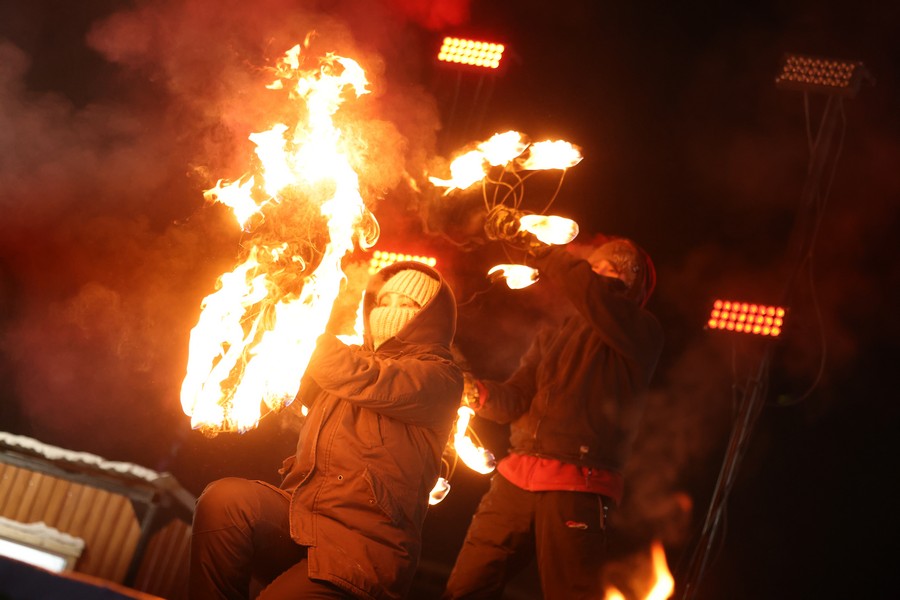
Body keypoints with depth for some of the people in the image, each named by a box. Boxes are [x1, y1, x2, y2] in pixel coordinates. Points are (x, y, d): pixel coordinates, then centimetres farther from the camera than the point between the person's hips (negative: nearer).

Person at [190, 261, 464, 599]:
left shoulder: (439, 376, 3)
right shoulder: (355, 360, 25)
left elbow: (369, 383, -15)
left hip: (360, 548, -6)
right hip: (302, 520, 6)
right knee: (224, 499, -24)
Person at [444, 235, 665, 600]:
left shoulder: (642, 334, 4)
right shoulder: (551, 338, 23)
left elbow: (593, 294, -15)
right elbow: (516, 401, 14)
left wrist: (541, 251, -5)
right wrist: (477, 391, -7)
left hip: (576, 490, -5)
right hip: (515, 480, 5)